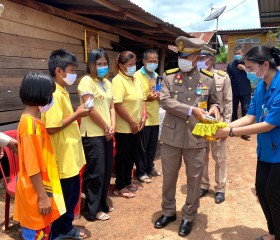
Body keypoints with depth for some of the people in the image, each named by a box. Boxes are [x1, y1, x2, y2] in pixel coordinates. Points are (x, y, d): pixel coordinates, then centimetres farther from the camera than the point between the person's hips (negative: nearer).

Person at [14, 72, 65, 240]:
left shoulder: (32, 121, 7)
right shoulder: (30, 124, -22)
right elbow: (32, 167, -23)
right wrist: (43, 197, -18)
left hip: (40, 188, 9)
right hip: (35, 192, -9)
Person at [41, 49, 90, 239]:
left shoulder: (63, 92, 11)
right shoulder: (54, 95, -20)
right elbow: (52, 128, -25)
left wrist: (77, 114, 5)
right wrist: (77, 115, -18)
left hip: (72, 155, 10)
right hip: (63, 157, -10)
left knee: (73, 195, 21)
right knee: (63, 199, 7)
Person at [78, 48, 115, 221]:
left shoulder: (107, 83, 14)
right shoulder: (87, 81, -11)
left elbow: (111, 106, 13)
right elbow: (90, 109, -17)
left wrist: (113, 126, -2)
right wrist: (106, 127, -9)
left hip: (106, 134, 8)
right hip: (92, 134, -8)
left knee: (107, 171, 14)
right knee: (95, 172, -1)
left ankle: (102, 204, 30)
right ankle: (93, 210, 13)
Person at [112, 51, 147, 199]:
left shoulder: (136, 80, 10)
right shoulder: (118, 80, -15)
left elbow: (141, 99, 14)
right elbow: (118, 105, -22)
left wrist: (143, 116, -1)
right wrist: (131, 123, -17)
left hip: (136, 127, 8)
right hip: (124, 127, -8)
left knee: (132, 156, 17)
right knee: (123, 157, 4)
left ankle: (128, 181, 34)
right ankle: (120, 187, 18)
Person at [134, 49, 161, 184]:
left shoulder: (156, 76, 13)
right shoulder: (137, 76, -11)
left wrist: (160, 96, -2)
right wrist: (147, 98, -25)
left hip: (155, 117, 7)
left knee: (152, 145, 16)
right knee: (142, 147, 3)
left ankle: (149, 167, 33)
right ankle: (141, 172, 17)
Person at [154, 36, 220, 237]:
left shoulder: (208, 79, 2)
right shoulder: (169, 76, -1)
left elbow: (213, 101, 14)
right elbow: (165, 101, -14)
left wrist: (214, 108, -11)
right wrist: (191, 110, -24)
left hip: (197, 138, 0)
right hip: (172, 136, 1)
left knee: (194, 180, 12)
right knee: (169, 177, 15)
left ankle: (188, 217, 32)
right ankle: (168, 212, 37)